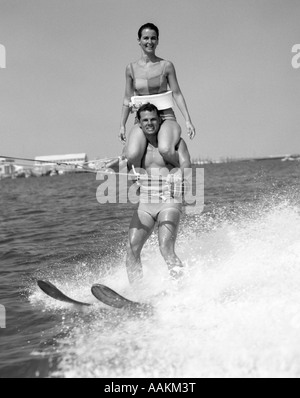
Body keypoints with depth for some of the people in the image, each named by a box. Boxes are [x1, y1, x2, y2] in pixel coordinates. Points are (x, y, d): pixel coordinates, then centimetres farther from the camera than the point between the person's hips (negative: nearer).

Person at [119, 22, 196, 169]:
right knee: (132, 156, -29)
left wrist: (188, 121, -4)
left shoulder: (166, 66, 0)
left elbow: (177, 94, 2)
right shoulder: (131, 68, 6)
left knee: (165, 150, -34)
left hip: (166, 118, -1)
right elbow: (127, 98, 12)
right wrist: (122, 125, 10)